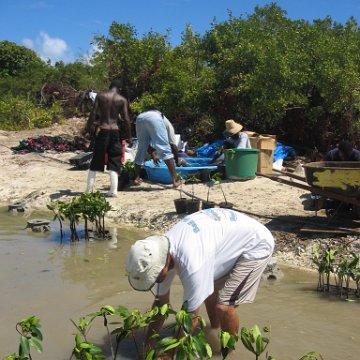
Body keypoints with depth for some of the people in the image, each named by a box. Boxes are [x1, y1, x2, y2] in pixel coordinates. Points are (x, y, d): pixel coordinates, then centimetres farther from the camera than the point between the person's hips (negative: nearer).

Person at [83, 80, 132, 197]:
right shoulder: (122, 100, 2)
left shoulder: (100, 96, 2)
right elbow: (126, 119, -2)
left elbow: (93, 114, -4)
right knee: (114, 161, 6)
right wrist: (129, 137, 4)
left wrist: (87, 130, 1)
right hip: (115, 131, 0)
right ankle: (113, 190, -2)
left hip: (102, 131, 1)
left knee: (96, 160, 10)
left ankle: (89, 189, 13)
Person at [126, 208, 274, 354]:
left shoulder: (192, 264, -38)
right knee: (209, 291, 15)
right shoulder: (162, 251, -12)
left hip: (256, 244, -8)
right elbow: (161, 302, 1)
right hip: (233, 238, 8)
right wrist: (148, 341, 6)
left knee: (224, 305, -12)